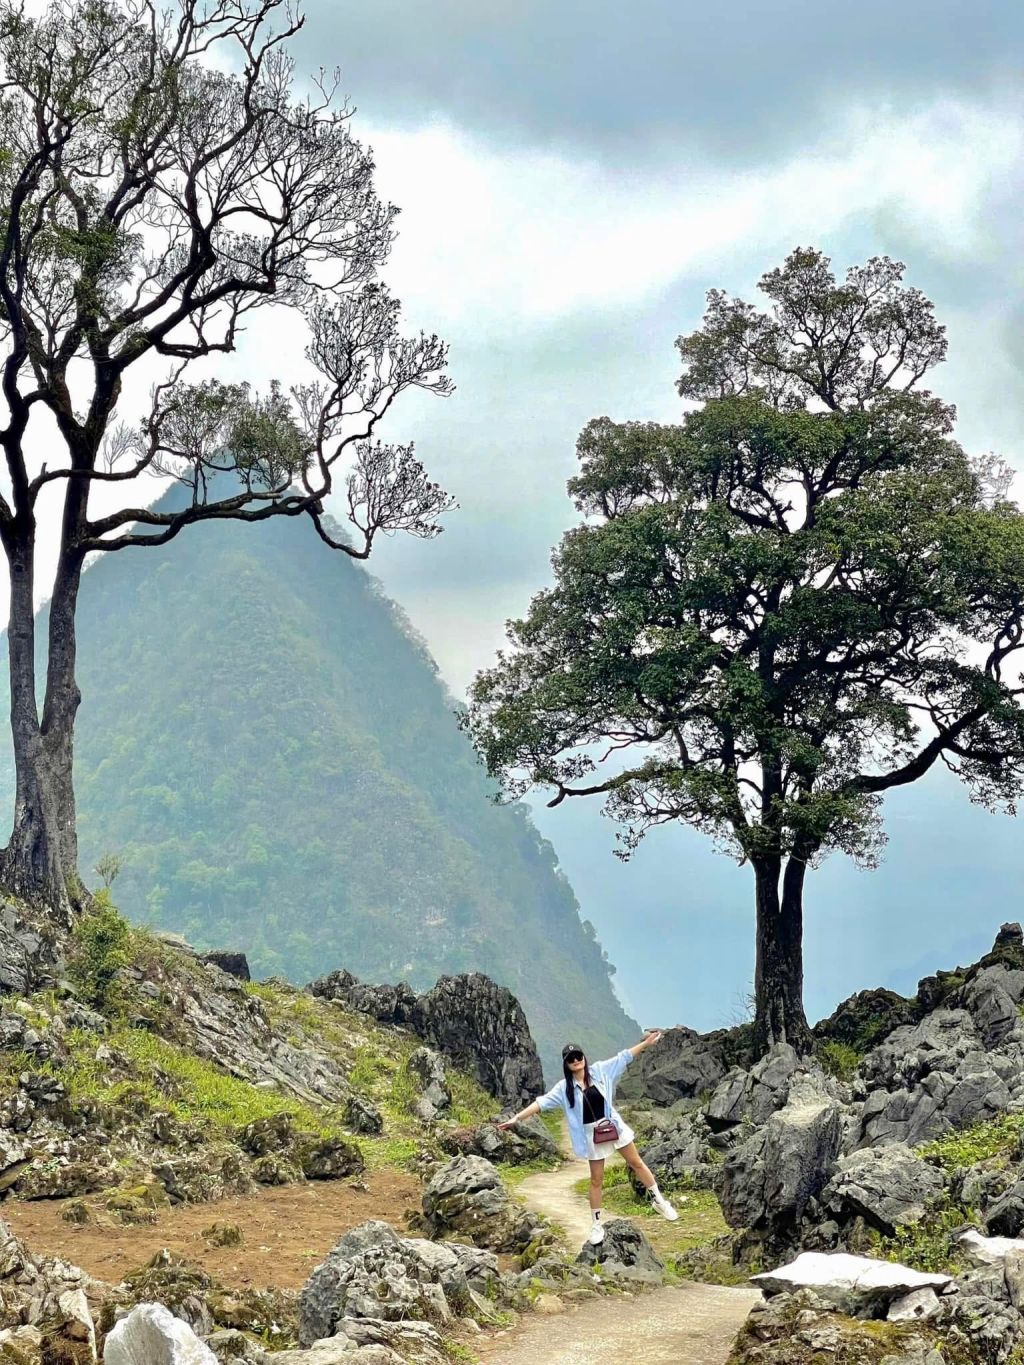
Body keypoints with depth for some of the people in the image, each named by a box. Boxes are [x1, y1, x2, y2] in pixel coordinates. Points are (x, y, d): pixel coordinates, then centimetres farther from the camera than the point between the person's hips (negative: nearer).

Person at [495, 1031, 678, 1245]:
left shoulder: (599, 1071, -5)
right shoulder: (564, 1088, -10)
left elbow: (623, 1057, -2)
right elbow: (542, 1102, -16)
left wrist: (646, 1043, -3)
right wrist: (517, 1117, -25)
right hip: (592, 1134, -1)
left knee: (637, 1163, 11)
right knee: (596, 1180, 7)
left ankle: (658, 1200, 29)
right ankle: (596, 1224, 19)